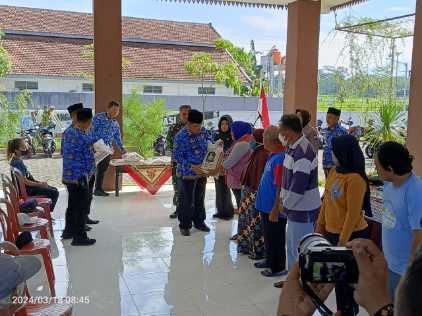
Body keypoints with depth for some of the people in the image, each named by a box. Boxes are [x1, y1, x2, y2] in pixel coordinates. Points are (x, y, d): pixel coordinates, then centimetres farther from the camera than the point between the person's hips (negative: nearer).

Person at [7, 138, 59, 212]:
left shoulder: (18, 160, 9)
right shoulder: (17, 162, -21)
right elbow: (25, 181, -23)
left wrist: (38, 182, 7)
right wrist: (40, 185, -16)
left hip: (30, 185, 10)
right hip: (26, 189, -10)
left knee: (54, 189, 13)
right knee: (54, 193, -13)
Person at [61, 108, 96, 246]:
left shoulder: (67, 132, 5)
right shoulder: (85, 138, -21)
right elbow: (89, 159, -13)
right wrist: (90, 171, 5)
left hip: (67, 176, 8)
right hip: (80, 177, -8)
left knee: (72, 204, 21)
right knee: (82, 207, 2)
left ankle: (68, 230, 33)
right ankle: (79, 237, 9)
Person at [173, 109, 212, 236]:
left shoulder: (203, 131, 0)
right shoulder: (181, 136, -19)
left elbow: (209, 146, 13)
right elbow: (177, 156, -18)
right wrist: (192, 167, -25)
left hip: (202, 172, 6)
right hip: (188, 174, -6)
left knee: (200, 198, 17)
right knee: (188, 200, 3)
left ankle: (199, 221, 32)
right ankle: (184, 225, 18)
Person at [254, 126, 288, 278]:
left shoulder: (280, 158, -24)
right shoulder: (273, 155, 7)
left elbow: (280, 187, -24)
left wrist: (275, 209, -21)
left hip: (274, 208, -9)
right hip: (266, 205, 9)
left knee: (275, 238, 6)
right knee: (268, 236, 23)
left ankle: (278, 268, 21)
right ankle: (270, 261, 39)